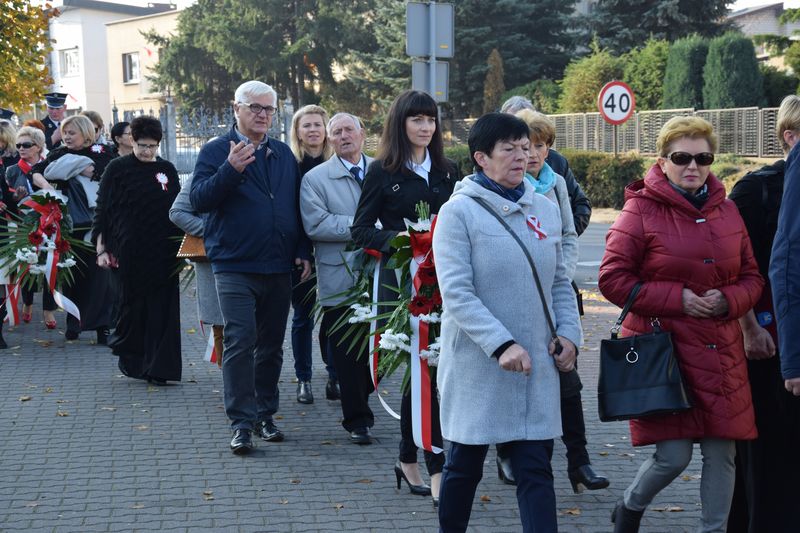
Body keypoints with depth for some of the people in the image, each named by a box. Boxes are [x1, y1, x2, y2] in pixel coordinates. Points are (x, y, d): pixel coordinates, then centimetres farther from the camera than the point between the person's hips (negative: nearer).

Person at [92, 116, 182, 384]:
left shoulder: (167, 170, 9)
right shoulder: (117, 168, 0)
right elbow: (102, 210, 0)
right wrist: (101, 248, -5)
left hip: (164, 252, 3)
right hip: (131, 251, -3)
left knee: (162, 309, -1)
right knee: (133, 304, 5)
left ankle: (158, 367, 3)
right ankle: (129, 358, 25)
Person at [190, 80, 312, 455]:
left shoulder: (284, 154, 14)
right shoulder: (216, 151, -1)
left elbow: (297, 205, 17)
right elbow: (198, 200, -13)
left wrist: (303, 251, 8)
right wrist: (230, 169, -27)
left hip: (279, 268, 5)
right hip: (235, 266, -5)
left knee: (271, 345, 11)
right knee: (240, 343, -9)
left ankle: (265, 415, 21)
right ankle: (242, 423, -4)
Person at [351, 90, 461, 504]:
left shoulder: (447, 171, 13)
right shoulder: (382, 171, 1)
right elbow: (360, 229, -1)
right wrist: (397, 238, -18)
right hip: (402, 280, -4)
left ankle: (408, 459, 21)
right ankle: (435, 468, -3)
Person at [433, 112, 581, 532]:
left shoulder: (545, 209, 8)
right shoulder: (459, 211, -9)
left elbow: (559, 282, 15)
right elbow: (456, 293, -16)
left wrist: (568, 333, 0)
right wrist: (502, 345, -24)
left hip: (537, 366, 4)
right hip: (476, 367, -4)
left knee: (536, 470, 3)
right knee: (464, 467, 11)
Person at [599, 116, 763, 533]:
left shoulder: (726, 209, 9)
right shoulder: (641, 209, -5)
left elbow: (751, 277, 14)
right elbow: (612, 280, -8)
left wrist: (728, 300, -7)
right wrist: (677, 298, -14)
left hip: (721, 354, 5)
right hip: (662, 348, -5)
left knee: (721, 452, 5)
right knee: (674, 456, -6)